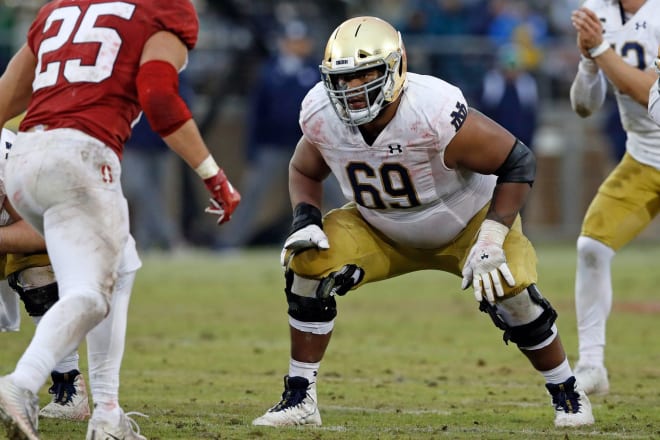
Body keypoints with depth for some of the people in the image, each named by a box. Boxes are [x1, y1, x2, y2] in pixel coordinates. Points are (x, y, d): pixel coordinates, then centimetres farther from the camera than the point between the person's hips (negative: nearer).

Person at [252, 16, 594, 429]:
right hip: (382, 231, 4)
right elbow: (304, 171, 1)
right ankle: (299, 399, -6)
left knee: (511, 294, -25)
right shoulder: (322, 117, -23)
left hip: (468, 222, -4)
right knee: (309, 267, -18)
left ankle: (567, 393, 3)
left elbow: (518, 161, -28)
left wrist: (491, 240, -32)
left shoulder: (435, 113, -38)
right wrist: (305, 221, -19)